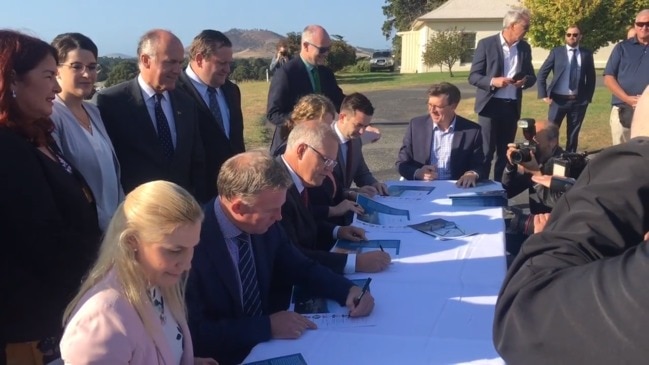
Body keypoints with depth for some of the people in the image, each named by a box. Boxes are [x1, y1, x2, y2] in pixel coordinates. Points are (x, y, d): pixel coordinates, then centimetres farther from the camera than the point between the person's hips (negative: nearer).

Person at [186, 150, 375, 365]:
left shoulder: (266, 226, -5)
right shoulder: (192, 241, -24)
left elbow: (299, 268, 9)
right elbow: (194, 334, -23)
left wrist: (347, 290, -7)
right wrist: (268, 326, -26)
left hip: (265, 344, 6)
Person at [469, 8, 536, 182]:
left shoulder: (524, 47, 9)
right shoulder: (486, 44, -5)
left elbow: (531, 76, 16)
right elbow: (473, 76, -6)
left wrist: (525, 80, -8)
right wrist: (492, 81, -24)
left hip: (512, 106, 5)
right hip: (491, 105, -5)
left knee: (505, 152, 11)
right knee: (486, 152, -4)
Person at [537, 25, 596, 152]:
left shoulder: (587, 54, 6)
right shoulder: (556, 52, 2)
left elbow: (591, 77, 12)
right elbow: (542, 74, 2)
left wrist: (588, 97, 3)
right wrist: (544, 95, -6)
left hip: (578, 101, 2)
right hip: (558, 99, -1)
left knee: (573, 134, 8)